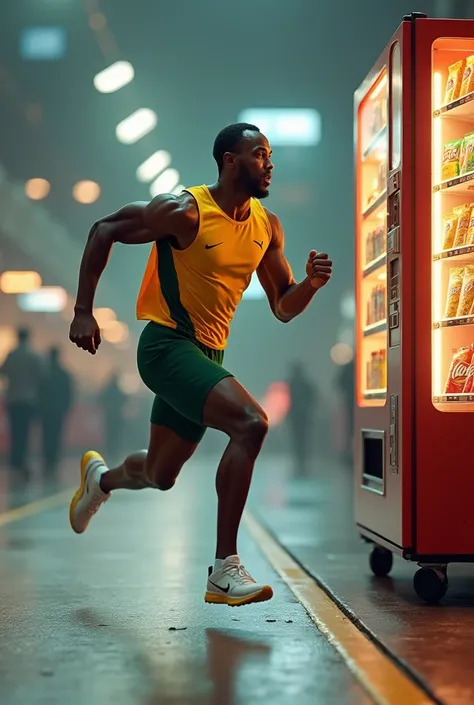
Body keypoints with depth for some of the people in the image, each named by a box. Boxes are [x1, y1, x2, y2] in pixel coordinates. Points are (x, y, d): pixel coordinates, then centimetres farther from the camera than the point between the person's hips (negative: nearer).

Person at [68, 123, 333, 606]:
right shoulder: (185, 211, -14)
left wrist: (311, 284, -11)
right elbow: (104, 230, -6)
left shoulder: (267, 227, 6)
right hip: (167, 345, -8)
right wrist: (83, 311, -11)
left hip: (208, 354, 8)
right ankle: (225, 571, -24)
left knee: (160, 475, 19)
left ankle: (100, 478, 55)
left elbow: (283, 308, 11)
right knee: (251, 423, -28)